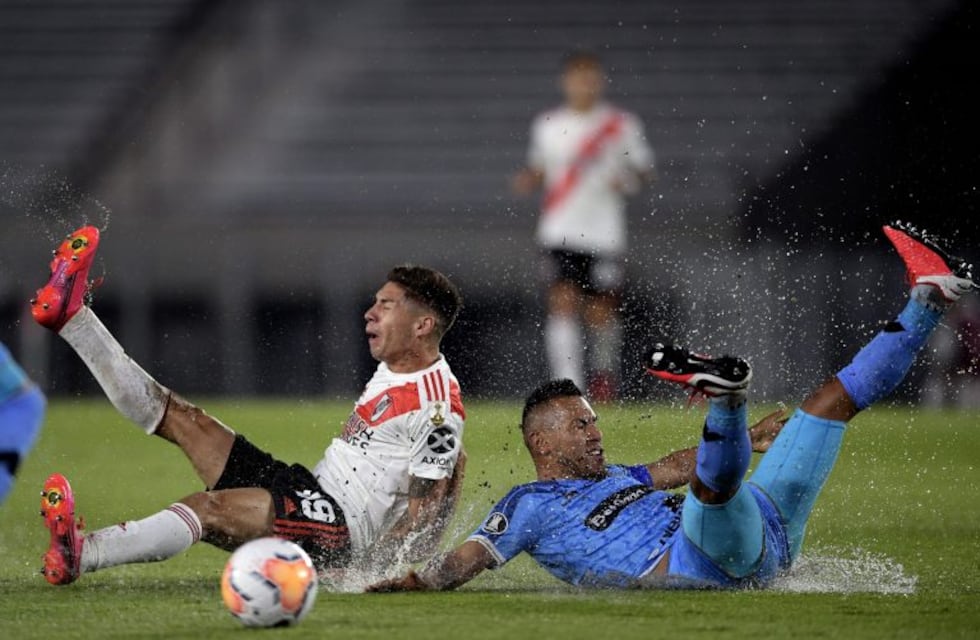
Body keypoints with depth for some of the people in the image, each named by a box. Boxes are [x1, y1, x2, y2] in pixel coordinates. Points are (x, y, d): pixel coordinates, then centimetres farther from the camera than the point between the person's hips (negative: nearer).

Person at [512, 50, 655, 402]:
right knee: (562, 303, -14)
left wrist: (628, 181, -13)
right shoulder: (547, 126, 8)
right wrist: (528, 180, -3)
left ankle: (604, 372, 32)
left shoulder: (622, 126, 2)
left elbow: (644, 171, 8)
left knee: (601, 311, 5)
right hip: (559, 232, 1)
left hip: (604, 235, -1)